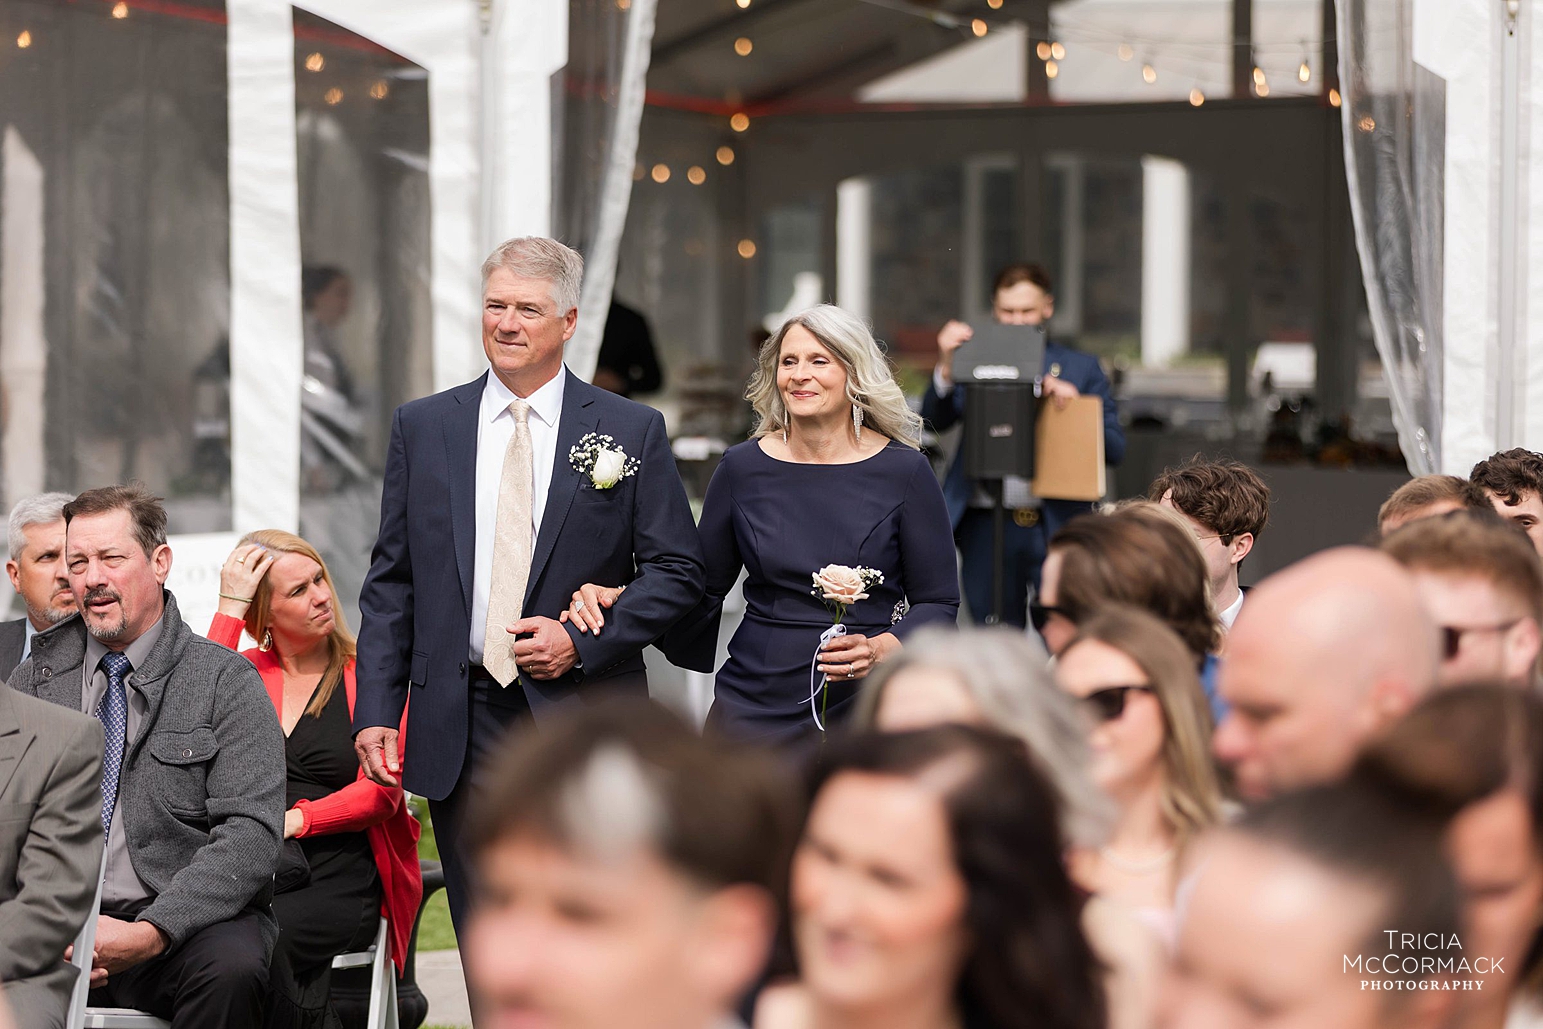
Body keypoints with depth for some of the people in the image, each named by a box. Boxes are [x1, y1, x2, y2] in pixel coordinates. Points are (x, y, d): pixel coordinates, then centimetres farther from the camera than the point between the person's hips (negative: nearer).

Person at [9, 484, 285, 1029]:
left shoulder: (226, 681, 3)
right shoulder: (35, 680, 15)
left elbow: (251, 838, -7)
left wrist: (150, 933, -20)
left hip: (189, 922, -1)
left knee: (231, 967, -34)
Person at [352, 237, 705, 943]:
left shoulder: (631, 431, 4)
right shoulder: (422, 427, 9)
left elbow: (678, 569, 3)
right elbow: (390, 583, 9)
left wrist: (583, 642, -10)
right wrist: (375, 711, 1)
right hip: (461, 726, 2)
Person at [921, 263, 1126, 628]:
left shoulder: (1081, 368, 9)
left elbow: (1115, 449, 4)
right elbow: (935, 420, -4)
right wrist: (946, 363, -19)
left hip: (1057, 526, -1)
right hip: (987, 529, 1)